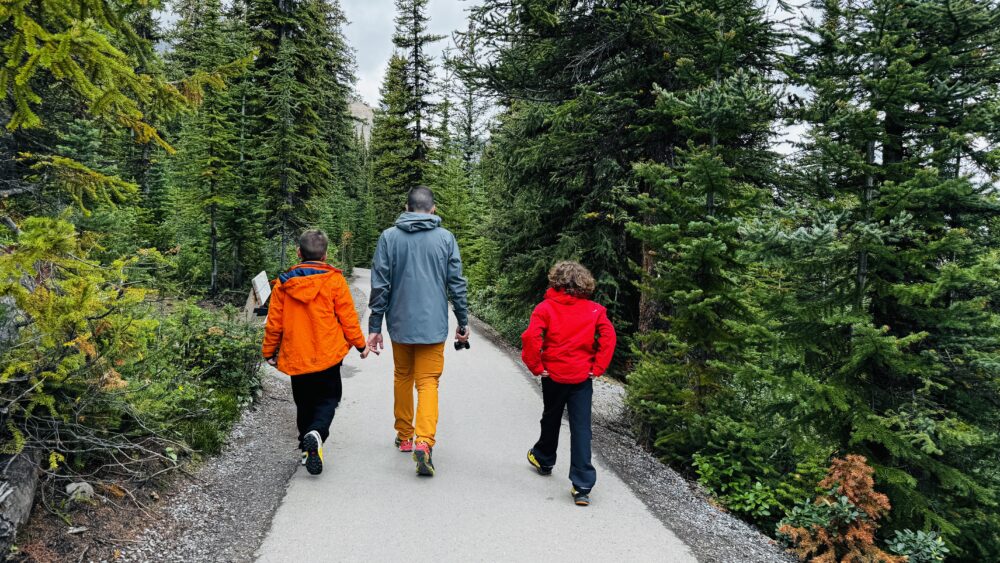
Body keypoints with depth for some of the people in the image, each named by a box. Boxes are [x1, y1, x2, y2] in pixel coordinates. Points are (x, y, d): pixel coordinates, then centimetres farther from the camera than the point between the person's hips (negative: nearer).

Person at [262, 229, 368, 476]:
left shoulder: (283, 283, 0)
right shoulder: (334, 279, -7)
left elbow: (274, 323, 4)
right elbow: (347, 317, -5)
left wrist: (269, 352, 16)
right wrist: (360, 344, 8)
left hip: (295, 356, 3)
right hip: (327, 354, -2)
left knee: (304, 403, 18)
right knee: (328, 397, 10)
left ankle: (307, 449, 20)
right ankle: (316, 433, -17)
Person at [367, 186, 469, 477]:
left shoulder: (389, 237, -1)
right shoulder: (445, 238, -2)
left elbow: (380, 286, -2)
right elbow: (456, 284, 0)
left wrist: (374, 327, 3)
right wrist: (463, 323, 10)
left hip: (400, 323, 1)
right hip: (433, 325, -1)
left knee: (403, 377, 18)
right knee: (428, 382, 2)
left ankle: (404, 436, 29)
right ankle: (424, 442, -14)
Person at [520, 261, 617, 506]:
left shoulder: (546, 308, -7)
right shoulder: (594, 310, 0)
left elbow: (530, 337, -18)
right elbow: (609, 337, -8)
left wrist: (536, 366, -8)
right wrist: (598, 368, -3)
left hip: (553, 375, 0)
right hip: (583, 377, 0)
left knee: (551, 419, 22)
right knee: (581, 428, 1)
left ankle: (544, 460, 46)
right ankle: (582, 487, -4)